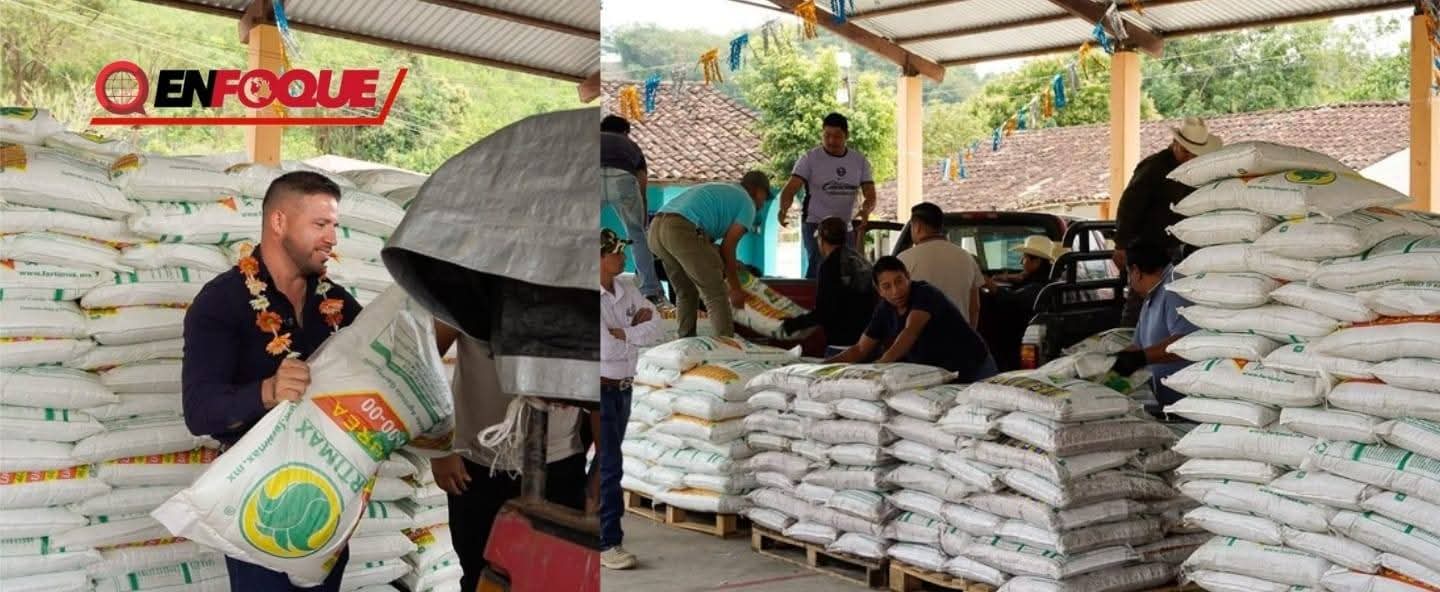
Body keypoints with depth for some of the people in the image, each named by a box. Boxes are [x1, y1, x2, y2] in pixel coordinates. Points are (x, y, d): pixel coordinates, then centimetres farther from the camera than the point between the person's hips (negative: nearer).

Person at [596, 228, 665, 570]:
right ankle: (608, 544, 0)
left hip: (623, 388, 7)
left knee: (606, 462, 16)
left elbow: (655, 330, 0)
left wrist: (620, 333, -14)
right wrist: (635, 330, -8)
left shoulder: (625, 290, 6)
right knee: (610, 466, -7)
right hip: (601, 390, -7)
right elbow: (606, 349, -23)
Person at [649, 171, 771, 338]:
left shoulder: (718, 189, 35)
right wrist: (736, 288, 14)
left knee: (685, 292, 21)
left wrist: (727, 264, 39)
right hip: (683, 231, -8)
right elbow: (727, 246, 6)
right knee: (715, 294, -1)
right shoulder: (747, 203, 13)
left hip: (656, 227, 8)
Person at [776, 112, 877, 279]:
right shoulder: (810, 158, -7)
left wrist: (865, 211, -24)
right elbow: (790, 189, -15)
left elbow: (870, 195, 0)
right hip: (815, 225, -4)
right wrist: (783, 209, -38)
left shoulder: (859, 160, 3)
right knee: (818, 267, -21)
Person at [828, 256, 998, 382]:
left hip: (974, 370, -6)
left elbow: (911, 332, -38)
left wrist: (882, 363, -52)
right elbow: (860, 349, 8)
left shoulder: (925, 294, -20)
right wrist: (824, 365, -6)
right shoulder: (885, 310, 1)